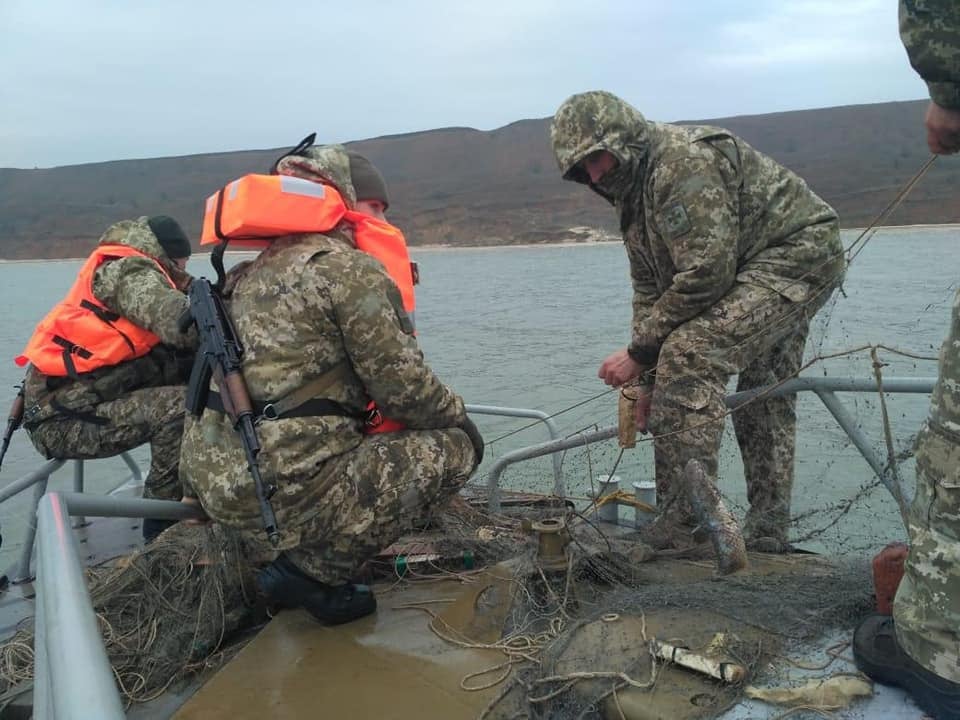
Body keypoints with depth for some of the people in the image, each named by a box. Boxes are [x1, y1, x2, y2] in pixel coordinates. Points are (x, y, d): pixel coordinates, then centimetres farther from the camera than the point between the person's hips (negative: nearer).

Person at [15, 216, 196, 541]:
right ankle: (165, 525, -11)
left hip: (75, 404, 10)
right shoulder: (128, 271, -10)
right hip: (62, 420, -10)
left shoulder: (127, 274, 20)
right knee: (182, 406, -24)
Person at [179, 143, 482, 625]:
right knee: (453, 447, 3)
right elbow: (401, 385, -10)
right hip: (293, 495, -9)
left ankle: (273, 553, 18)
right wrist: (459, 418, 8)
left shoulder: (251, 275, 17)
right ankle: (314, 569, -1)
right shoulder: (350, 268, -9)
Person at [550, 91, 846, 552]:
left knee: (690, 357, -25)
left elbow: (705, 276, -29)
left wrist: (639, 352, -22)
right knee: (763, 398, 16)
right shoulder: (632, 192, 7)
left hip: (799, 250, -11)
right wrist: (650, 380, 2)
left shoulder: (683, 162, -24)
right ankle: (765, 537, 29)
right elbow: (649, 289, 7)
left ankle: (684, 527, -19)